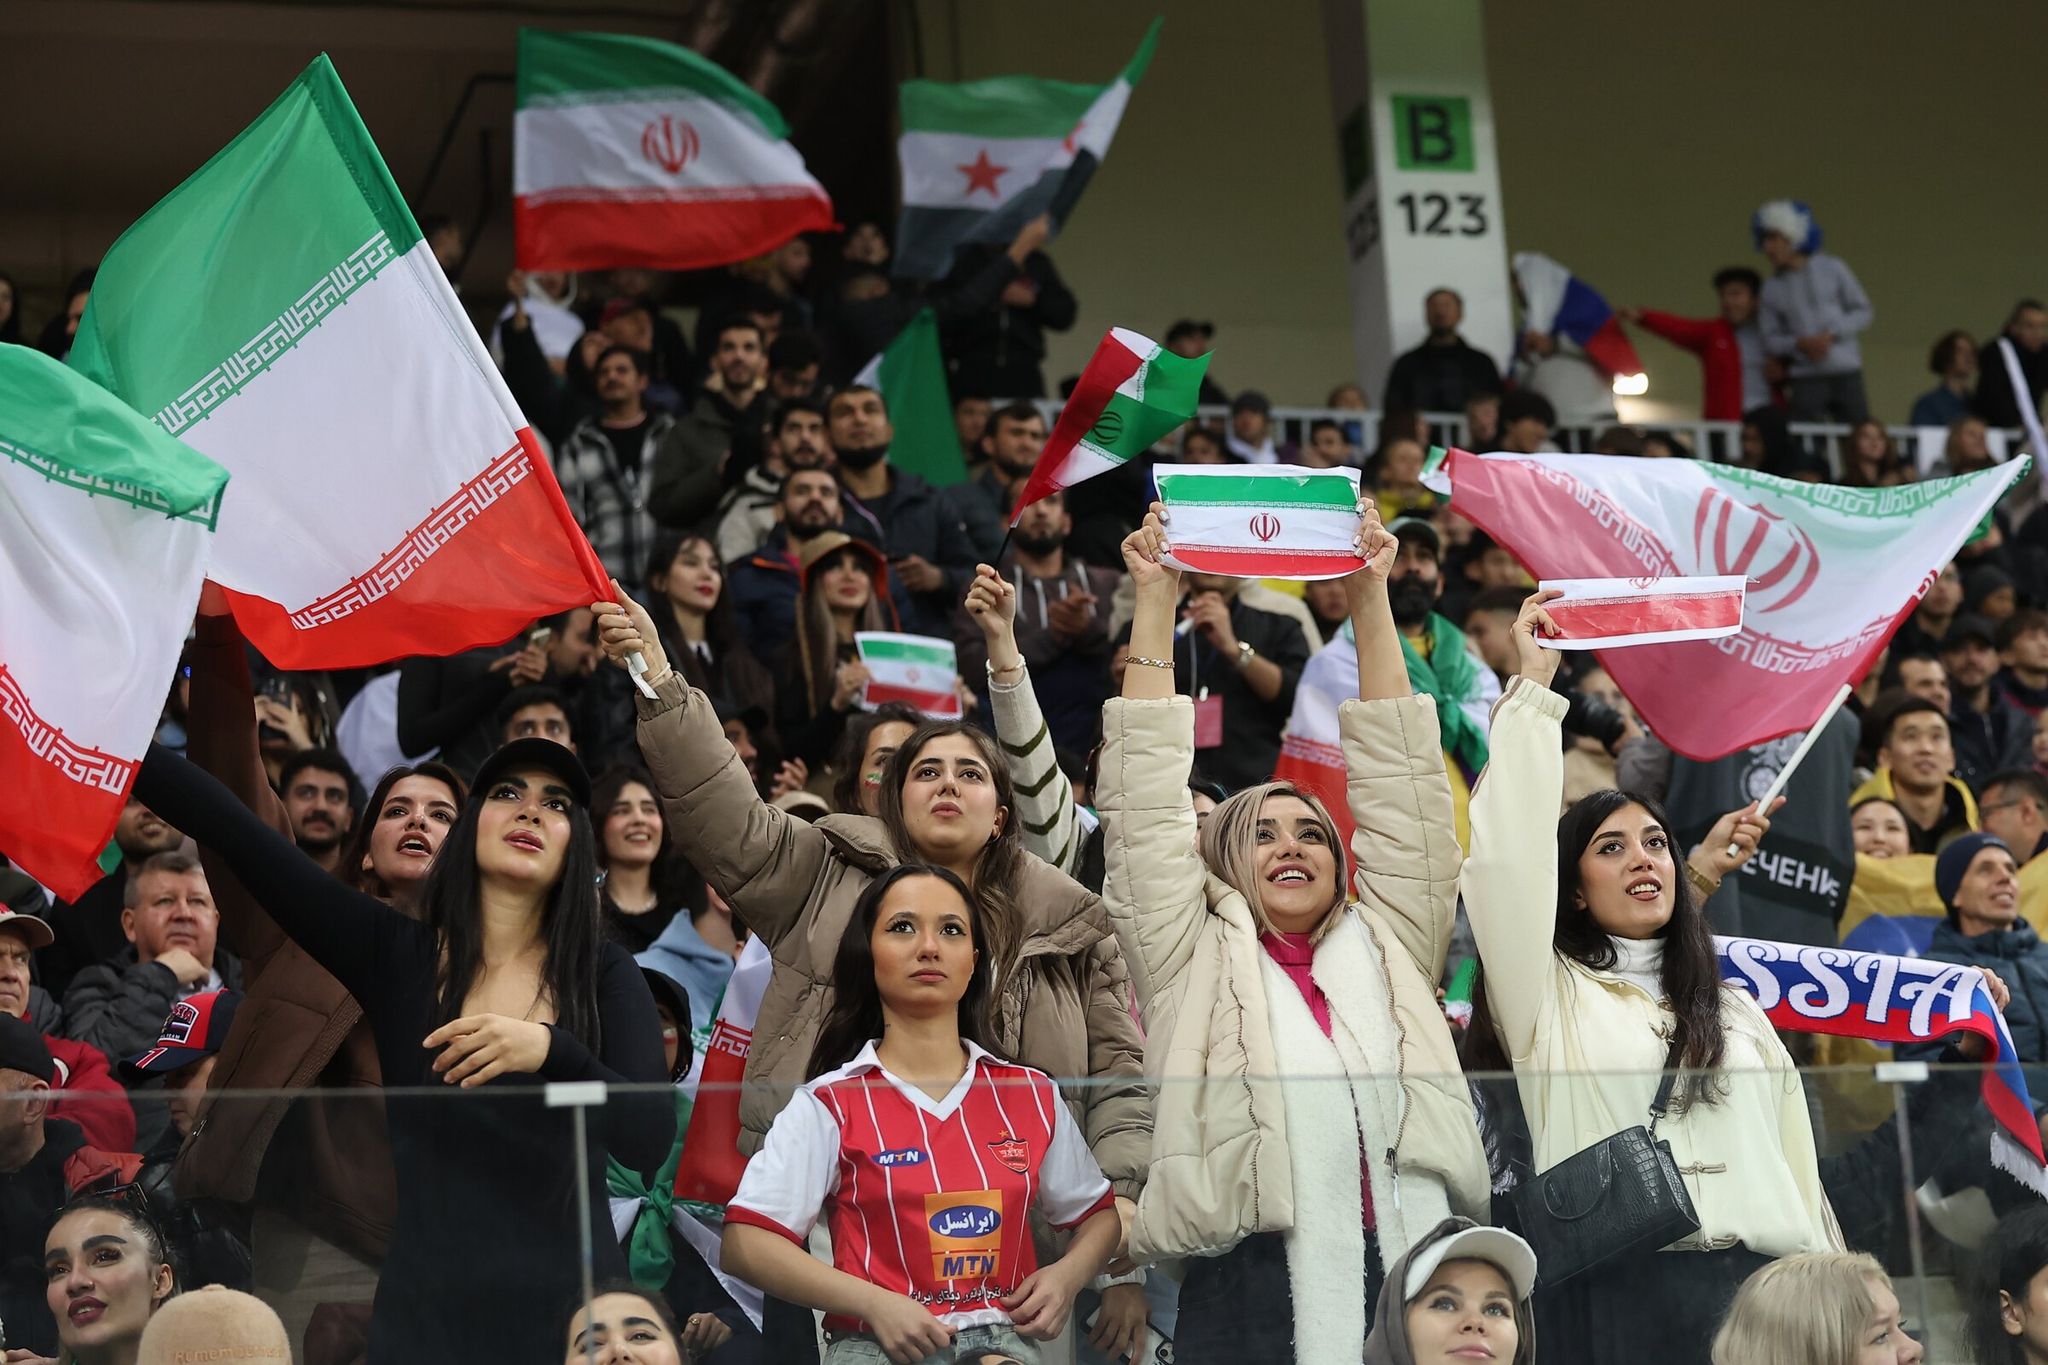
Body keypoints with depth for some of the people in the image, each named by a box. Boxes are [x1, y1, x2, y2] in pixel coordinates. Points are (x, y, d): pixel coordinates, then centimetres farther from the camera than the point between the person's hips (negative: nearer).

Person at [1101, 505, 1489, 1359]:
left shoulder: (1385, 950, 19)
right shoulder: (1197, 962, 14)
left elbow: (1404, 792, 16)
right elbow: (1147, 814, 9)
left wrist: (1370, 602, 13)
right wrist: (1155, 603, 7)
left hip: (1414, 1282, 2)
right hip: (1255, 1286, -2)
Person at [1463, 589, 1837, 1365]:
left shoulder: (1738, 1013, 22)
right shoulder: (1551, 996, 8)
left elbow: (1795, 1165, 18)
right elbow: (1507, 856, -6)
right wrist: (1533, 689, -3)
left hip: (1759, 1288, 4)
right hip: (1615, 1291, -4)